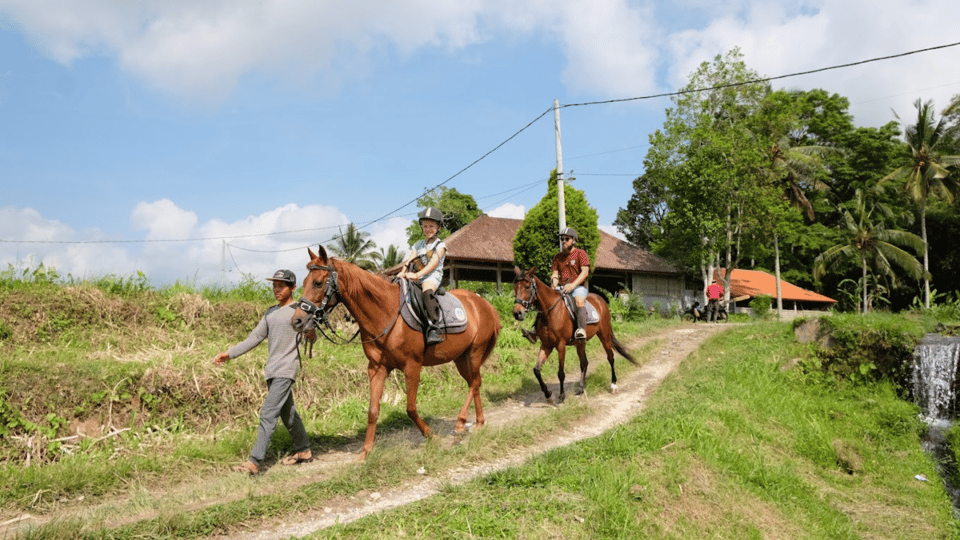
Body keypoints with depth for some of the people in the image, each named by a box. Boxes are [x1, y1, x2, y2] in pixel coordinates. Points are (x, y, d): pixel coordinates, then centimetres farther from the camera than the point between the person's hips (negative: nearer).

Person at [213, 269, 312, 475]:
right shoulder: (271, 313, 16)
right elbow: (255, 338, 16)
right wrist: (230, 354, 10)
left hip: (286, 370, -8)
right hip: (271, 370, 8)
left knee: (268, 414, -12)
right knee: (287, 413, 16)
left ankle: (255, 462, -10)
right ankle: (303, 450, 30)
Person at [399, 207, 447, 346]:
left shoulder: (440, 245, 7)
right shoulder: (419, 244, 25)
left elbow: (434, 263, -9)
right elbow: (410, 259, 12)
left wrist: (418, 275, -22)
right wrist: (404, 272, -10)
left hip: (432, 276, -7)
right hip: (416, 278, 7)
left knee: (427, 291, -37)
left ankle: (433, 329, -48)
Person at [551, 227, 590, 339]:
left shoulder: (580, 253, 3)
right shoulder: (558, 257, 17)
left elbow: (585, 272, -8)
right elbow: (555, 273, 13)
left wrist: (573, 284, -22)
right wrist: (554, 283, -12)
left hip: (578, 286, -5)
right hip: (561, 287, 5)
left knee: (579, 300, -36)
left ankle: (581, 329, -48)